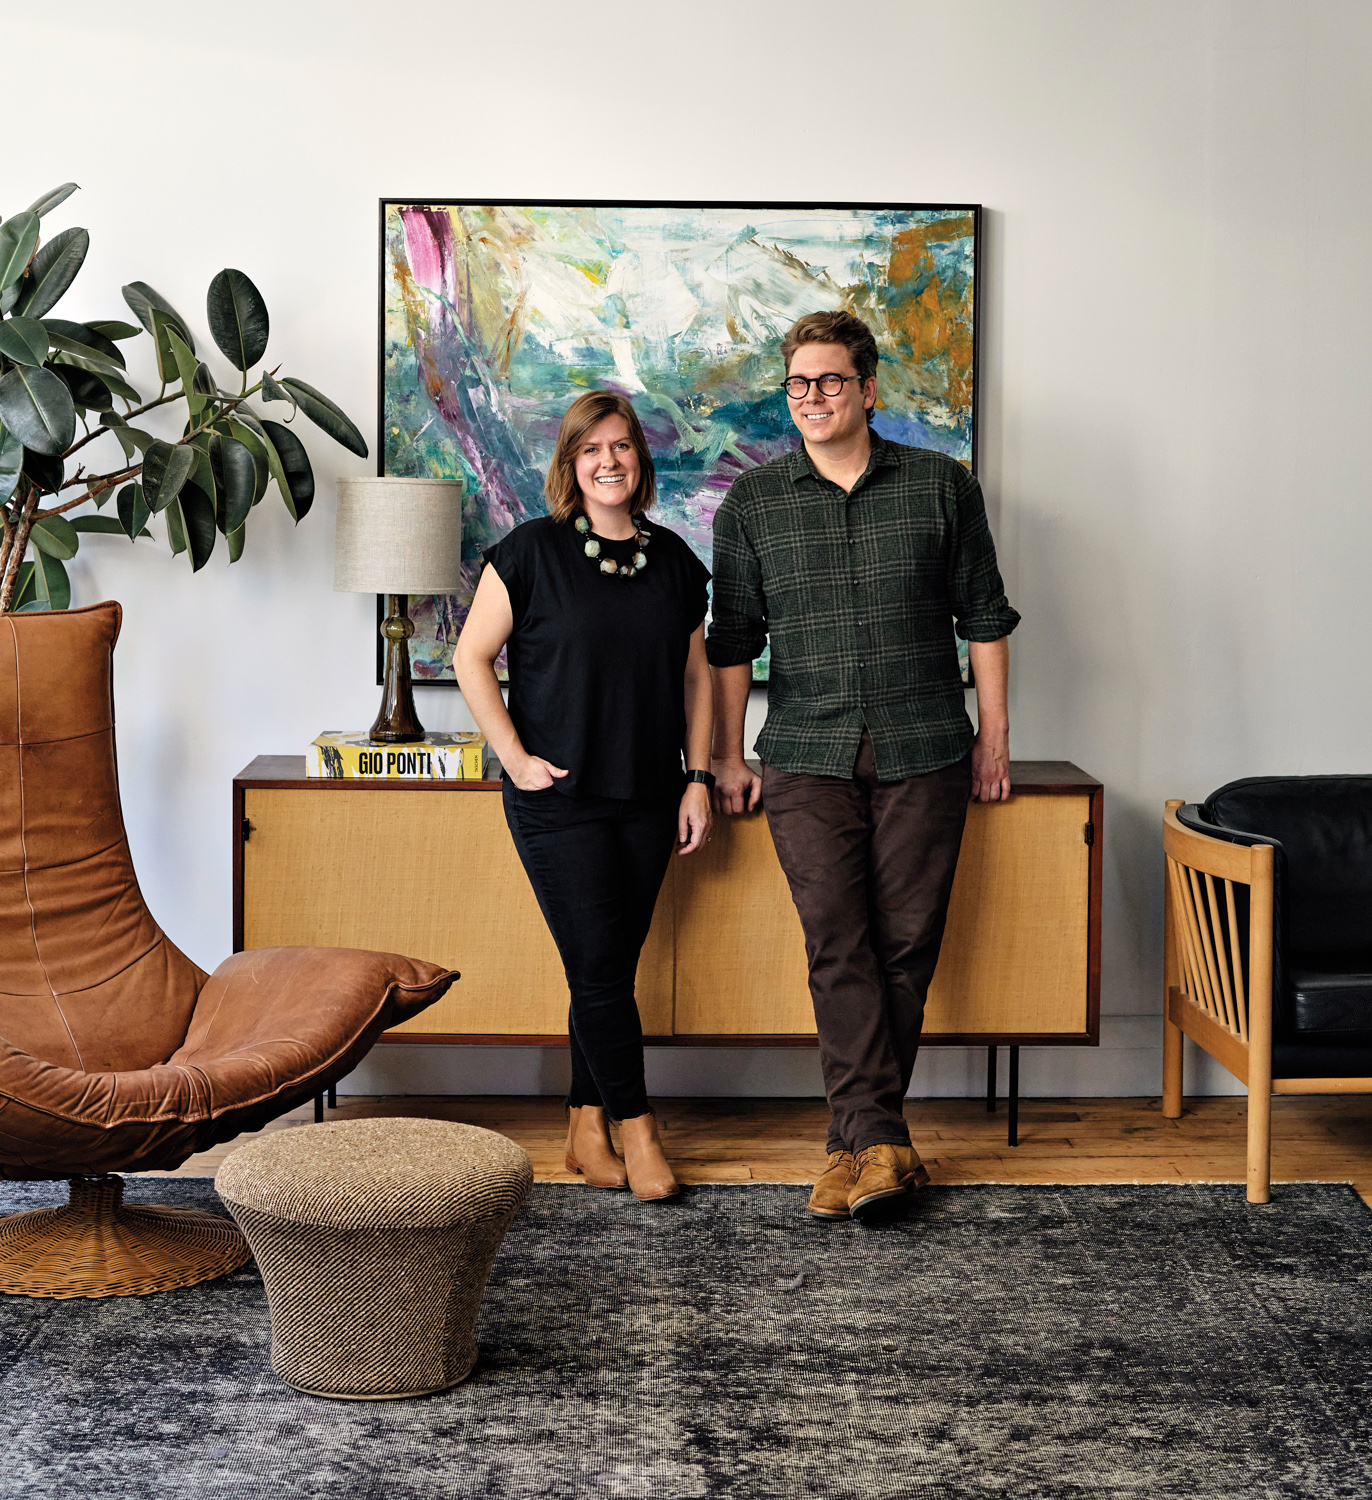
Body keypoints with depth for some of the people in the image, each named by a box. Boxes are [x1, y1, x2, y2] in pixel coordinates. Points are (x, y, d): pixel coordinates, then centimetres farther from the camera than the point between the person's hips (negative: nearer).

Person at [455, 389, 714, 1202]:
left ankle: (586, 1130, 18)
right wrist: (515, 757, -8)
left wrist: (699, 778, 7)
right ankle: (637, 1129, 5)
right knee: (599, 966, -6)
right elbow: (472, 656, -2)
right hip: (559, 796, -4)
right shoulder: (532, 551, -4)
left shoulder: (674, 559, 9)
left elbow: (696, 673, 14)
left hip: (648, 799, 4)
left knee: (614, 965, 7)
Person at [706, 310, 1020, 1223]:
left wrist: (995, 731, 7)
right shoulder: (752, 504, 8)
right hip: (806, 757, 0)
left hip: (925, 753, 0)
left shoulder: (942, 487, 5)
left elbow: (984, 615, 10)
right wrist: (728, 757, 10)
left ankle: (858, 1139, 10)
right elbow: (733, 639, 12)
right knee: (838, 943, -10)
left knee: (906, 944, 0)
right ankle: (880, 1144, -11)